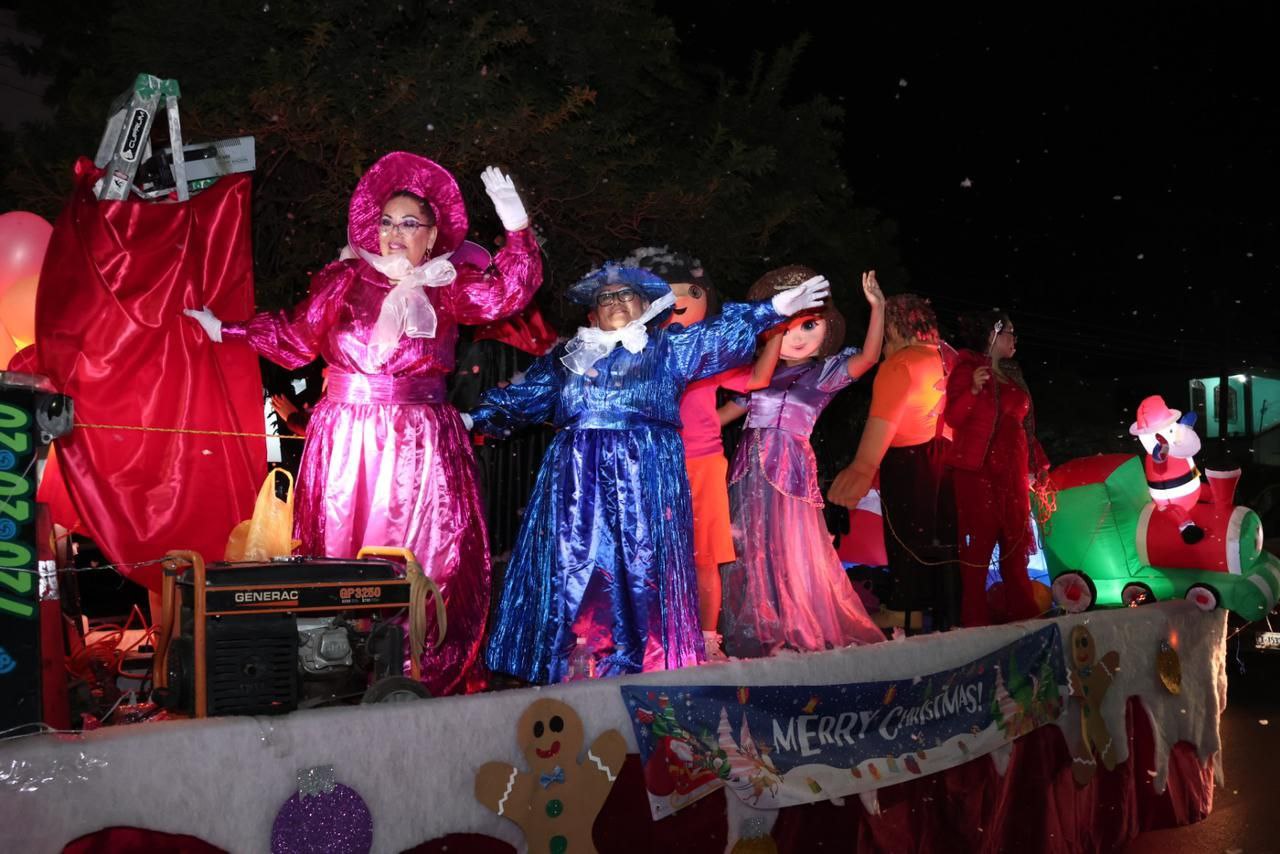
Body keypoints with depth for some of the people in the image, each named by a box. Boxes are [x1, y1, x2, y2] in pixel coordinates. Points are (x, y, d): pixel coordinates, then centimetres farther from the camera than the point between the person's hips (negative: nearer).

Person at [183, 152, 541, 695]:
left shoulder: (448, 288, 5)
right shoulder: (344, 282, 5)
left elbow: (507, 293, -8)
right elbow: (295, 338, 12)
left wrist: (516, 228, -18)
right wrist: (228, 332, 12)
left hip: (421, 441, 0)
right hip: (349, 439, 0)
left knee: (428, 558, -1)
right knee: (343, 548, 0)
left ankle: (421, 676, 6)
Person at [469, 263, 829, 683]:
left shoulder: (667, 347, 12)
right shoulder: (565, 356, 19)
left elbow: (722, 334, 1)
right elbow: (521, 399, 22)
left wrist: (774, 309, -10)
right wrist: (476, 416, 13)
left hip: (644, 478, -2)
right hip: (576, 479, 2)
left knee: (642, 570, -6)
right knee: (571, 567, -3)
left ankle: (646, 666, 0)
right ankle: (569, 669, 2)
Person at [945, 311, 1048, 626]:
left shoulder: (1010, 374, 18)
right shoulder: (967, 368, -3)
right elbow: (953, 417, -13)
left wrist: (1034, 464, 20)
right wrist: (973, 389, -28)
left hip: (1012, 471, 7)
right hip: (978, 470, -7)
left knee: (1016, 543, 9)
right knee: (979, 544, -7)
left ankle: (1023, 612, 16)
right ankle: (974, 618, -4)